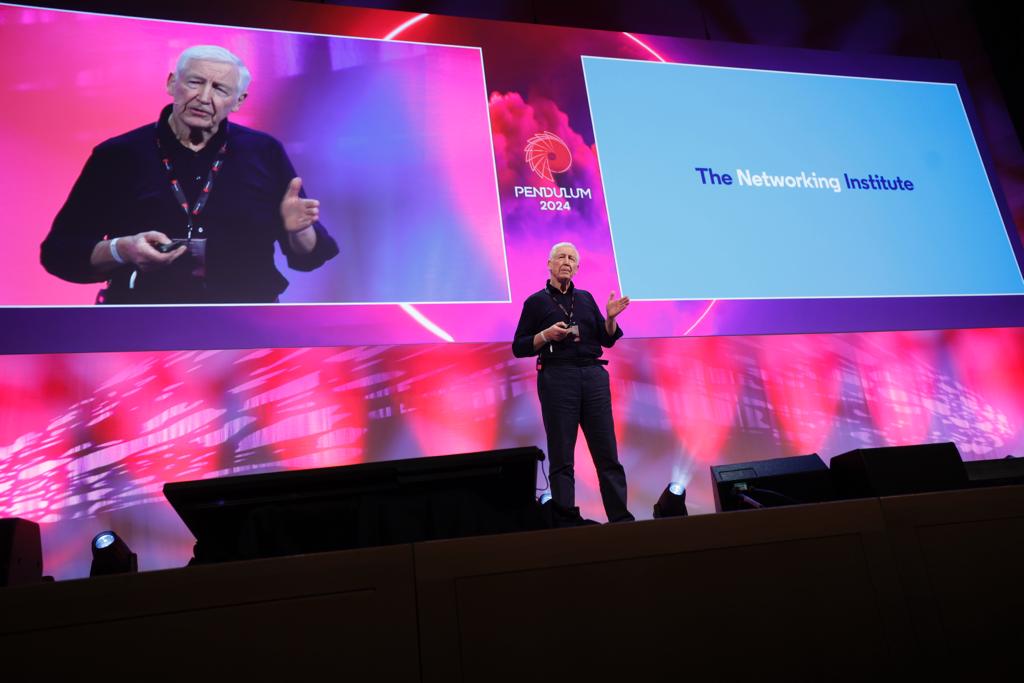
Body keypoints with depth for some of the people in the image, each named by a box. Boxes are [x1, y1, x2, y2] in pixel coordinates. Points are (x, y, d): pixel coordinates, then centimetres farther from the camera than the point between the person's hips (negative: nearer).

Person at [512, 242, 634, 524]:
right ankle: (566, 522, 2)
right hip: (557, 377, -3)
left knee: (607, 453, 1)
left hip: (593, 375, 3)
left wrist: (610, 317, -2)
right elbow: (518, 348, 5)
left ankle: (621, 517, 5)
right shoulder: (536, 302, 8)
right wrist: (546, 335, -10)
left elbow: (607, 340, 17)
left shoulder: (586, 298, 18)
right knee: (561, 458, -2)